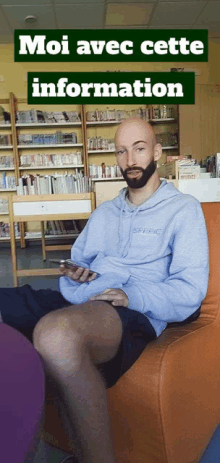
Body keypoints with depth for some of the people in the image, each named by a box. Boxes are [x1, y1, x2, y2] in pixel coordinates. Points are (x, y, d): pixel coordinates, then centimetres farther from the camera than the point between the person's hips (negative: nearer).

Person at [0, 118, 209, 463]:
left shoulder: (184, 209, 9)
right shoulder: (103, 213, 29)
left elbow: (190, 291, -1)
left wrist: (132, 296, -17)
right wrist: (74, 273, 6)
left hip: (134, 314, -6)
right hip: (77, 304, 7)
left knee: (56, 333, -40)